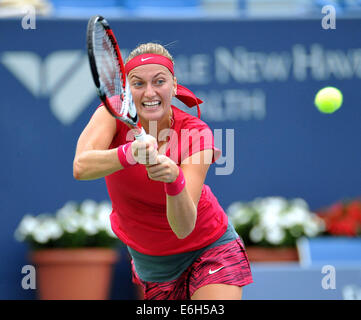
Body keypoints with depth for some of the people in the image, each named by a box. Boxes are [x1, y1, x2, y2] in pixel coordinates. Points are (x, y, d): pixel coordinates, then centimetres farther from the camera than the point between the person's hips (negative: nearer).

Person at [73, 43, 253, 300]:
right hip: (147, 257, 2)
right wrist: (130, 153, -55)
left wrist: (174, 180, -50)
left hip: (208, 249, -2)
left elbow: (184, 228, -31)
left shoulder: (196, 134, -23)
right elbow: (81, 167, -38)